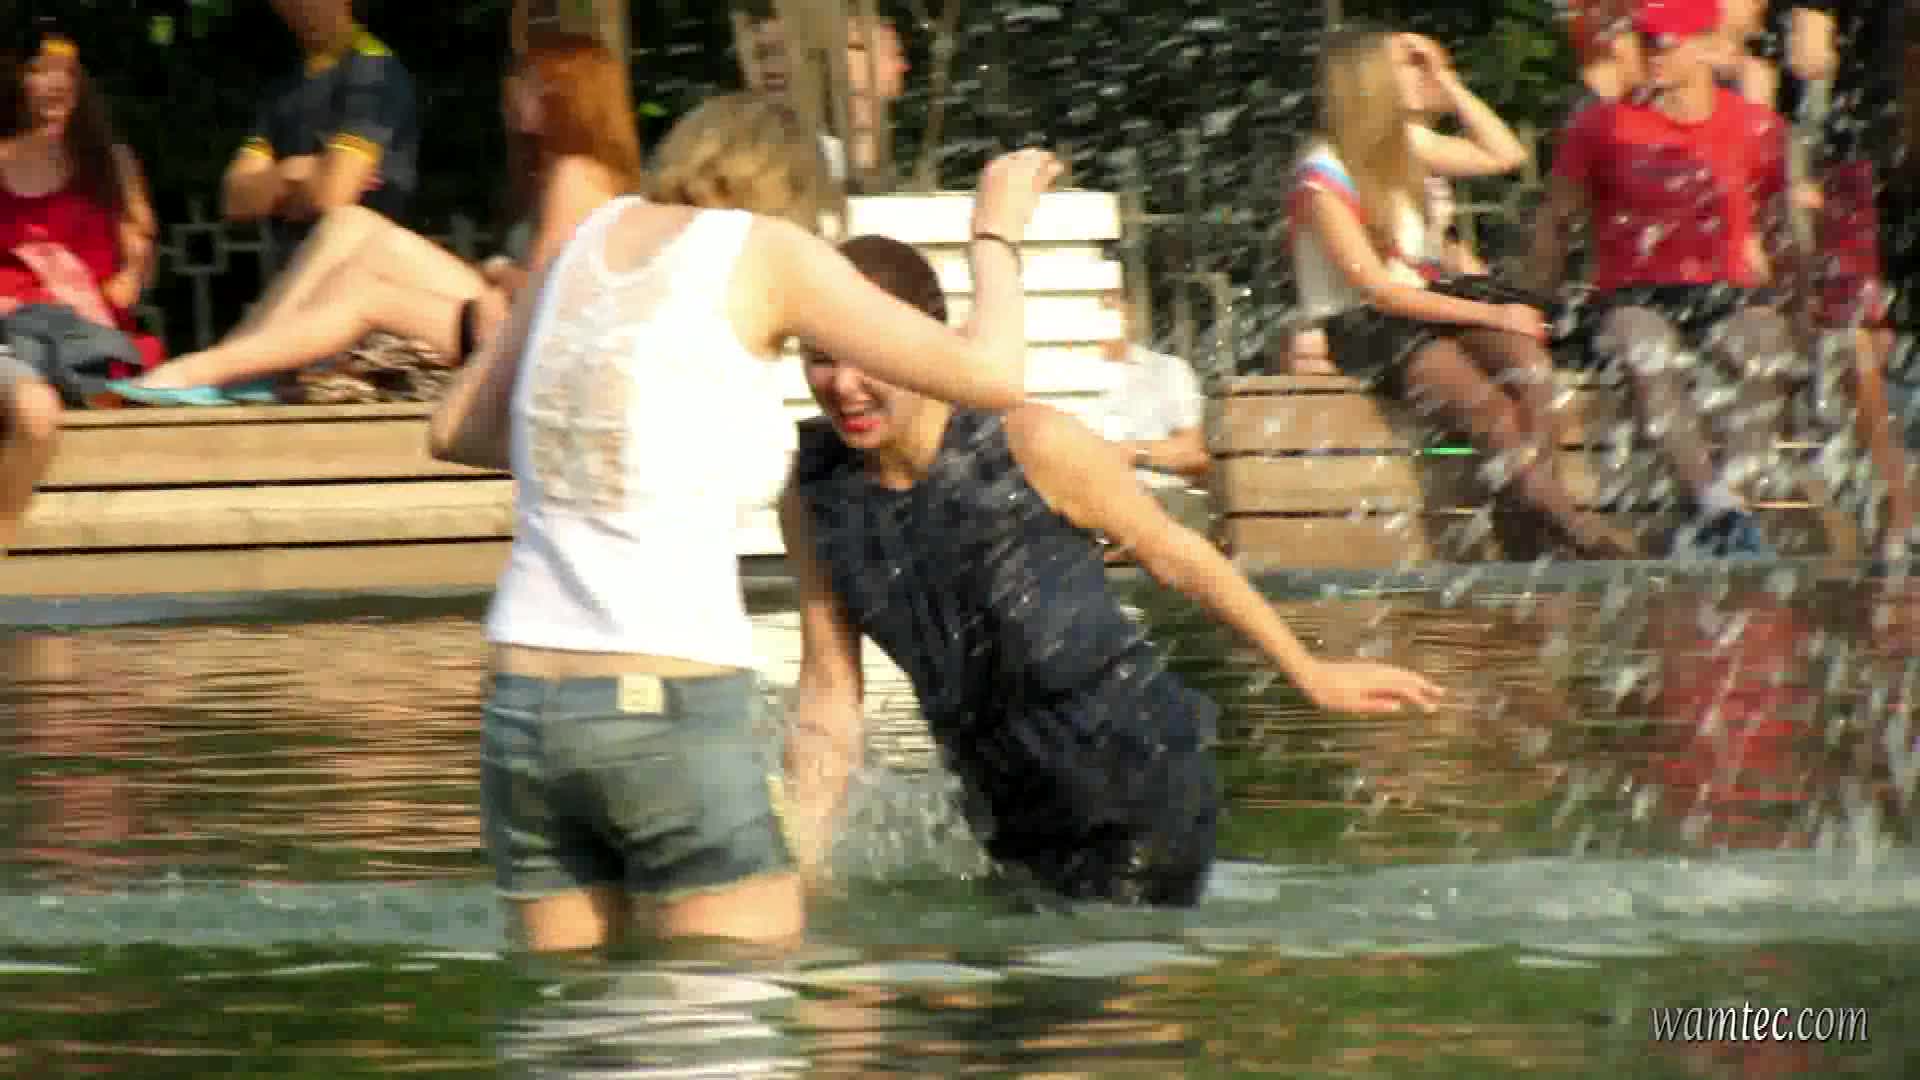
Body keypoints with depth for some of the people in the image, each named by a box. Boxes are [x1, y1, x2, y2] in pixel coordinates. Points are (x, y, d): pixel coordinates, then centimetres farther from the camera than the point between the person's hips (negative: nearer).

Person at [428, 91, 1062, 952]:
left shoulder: (597, 234, 16)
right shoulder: (765, 247, 1)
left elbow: (455, 429, 26)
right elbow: (991, 376, 0)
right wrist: (996, 235, 17)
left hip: (522, 712, 6)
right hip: (673, 715, -6)